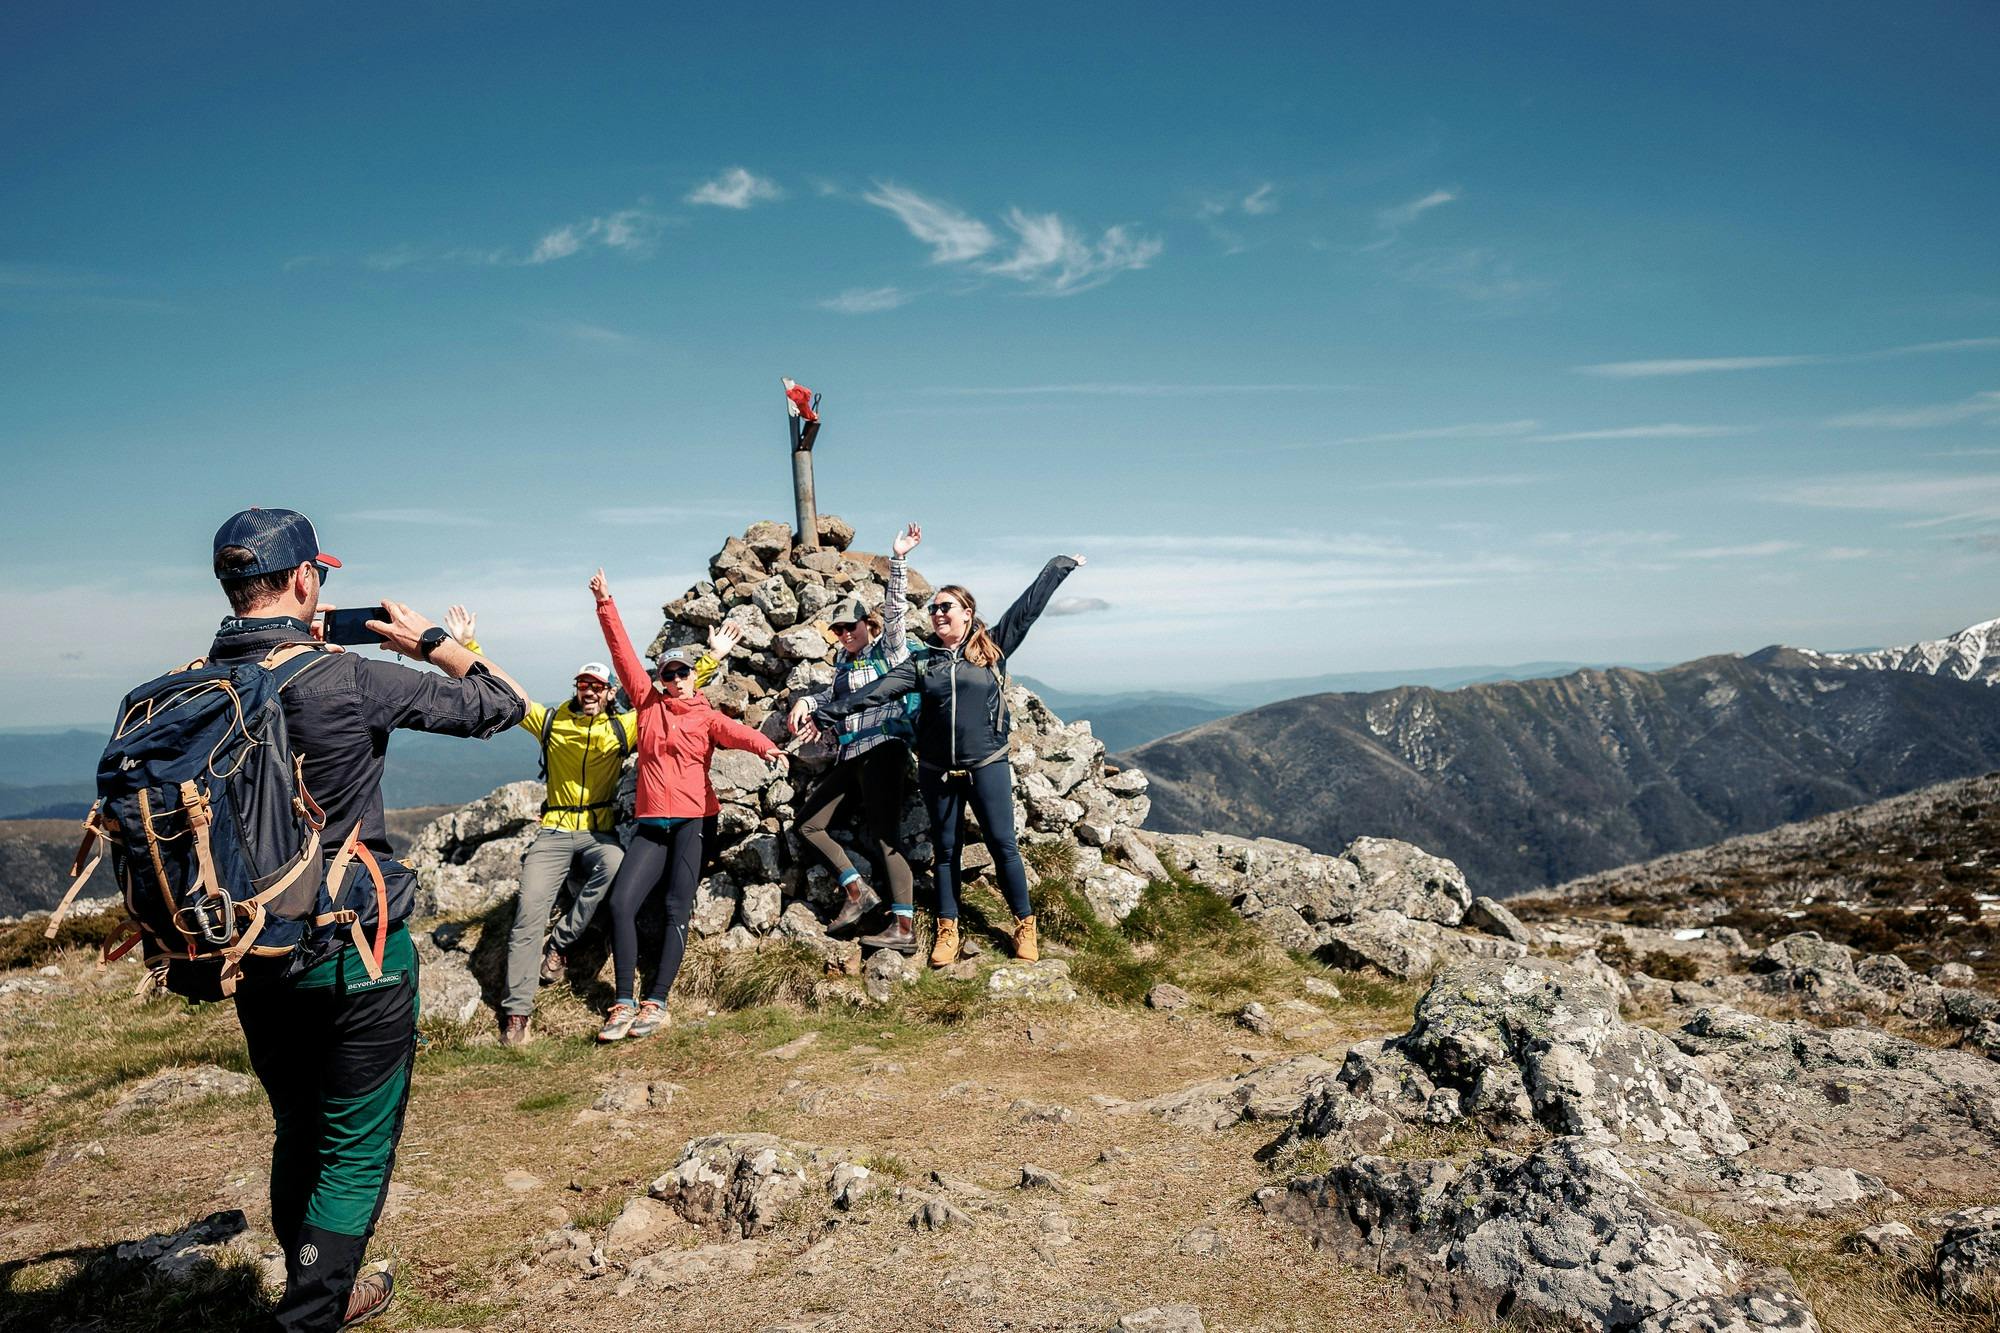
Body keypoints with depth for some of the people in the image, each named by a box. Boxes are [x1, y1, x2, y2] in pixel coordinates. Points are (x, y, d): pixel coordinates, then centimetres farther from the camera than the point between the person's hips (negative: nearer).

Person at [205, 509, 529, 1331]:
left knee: (298, 1138, 23)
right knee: (355, 1152, 7)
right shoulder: (348, 680, -20)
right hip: (354, 956, -6)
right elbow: (502, 702, -11)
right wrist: (430, 641, 5)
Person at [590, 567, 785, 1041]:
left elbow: (736, 732, -17)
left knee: (677, 907, -12)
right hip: (651, 824, 3)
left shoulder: (707, 717, 4)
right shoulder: (648, 705, 12)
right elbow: (622, 653, 8)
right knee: (620, 901, -12)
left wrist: (767, 748, -38)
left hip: (694, 820, -3)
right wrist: (605, 604, 4)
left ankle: (657, 1003, -13)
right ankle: (624, 1003, -10)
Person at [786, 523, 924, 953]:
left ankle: (904, 928, -15)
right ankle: (858, 893, 10)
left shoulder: (889, 647, -1)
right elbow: (833, 695, 22)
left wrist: (898, 558, -21)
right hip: (849, 755, 8)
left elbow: (894, 606, -12)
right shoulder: (843, 661, 18)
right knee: (808, 821, 7)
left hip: (883, 748, -8)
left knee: (884, 834, -14)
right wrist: (805, 702, 2)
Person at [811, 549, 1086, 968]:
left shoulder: (992, 647, 1)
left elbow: (1030, 604, 4)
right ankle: (947, 929, 19)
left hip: (988, 766, -2)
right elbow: (875, 692, 0)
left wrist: (1060, 565, 7)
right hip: (937, 771, 2)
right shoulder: (922, 664, 5)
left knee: (1002, 844, 0)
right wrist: (826, 712, -7)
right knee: (946, 849, 10)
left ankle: (1024, 925, 12)